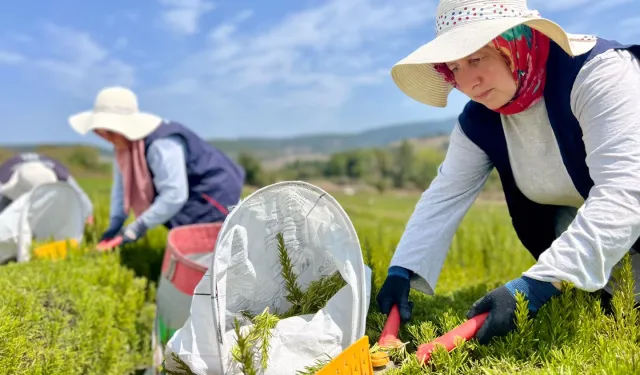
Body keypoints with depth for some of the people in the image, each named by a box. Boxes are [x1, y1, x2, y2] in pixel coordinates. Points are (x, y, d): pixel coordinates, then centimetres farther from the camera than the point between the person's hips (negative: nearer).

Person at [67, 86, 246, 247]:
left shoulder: (162, 146, -31)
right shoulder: (125, 144, 0)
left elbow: (174, 195, -34)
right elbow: (121, 185, 10)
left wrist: (139, 226, -27)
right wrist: (115, 224, 5)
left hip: (213, 197, -10)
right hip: (192, 201, 10)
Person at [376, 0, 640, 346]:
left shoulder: (599, 73, -31)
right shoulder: (478, 121, -13)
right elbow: (443, 198, -14)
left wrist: (535, 285, -47)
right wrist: (401, 271, -27)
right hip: (571, 223, 6)